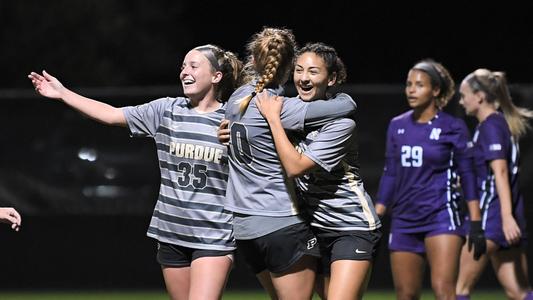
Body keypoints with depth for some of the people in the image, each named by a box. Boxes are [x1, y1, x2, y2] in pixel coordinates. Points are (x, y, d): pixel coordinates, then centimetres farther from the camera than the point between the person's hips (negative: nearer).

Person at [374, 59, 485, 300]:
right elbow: (390, 174, 15)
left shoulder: (452, 128, -2)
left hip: (442, 218, -5)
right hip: (404, 221, 5)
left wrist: (476, 224, -6)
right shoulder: (397, 126, 10)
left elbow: (468, 176, -1)